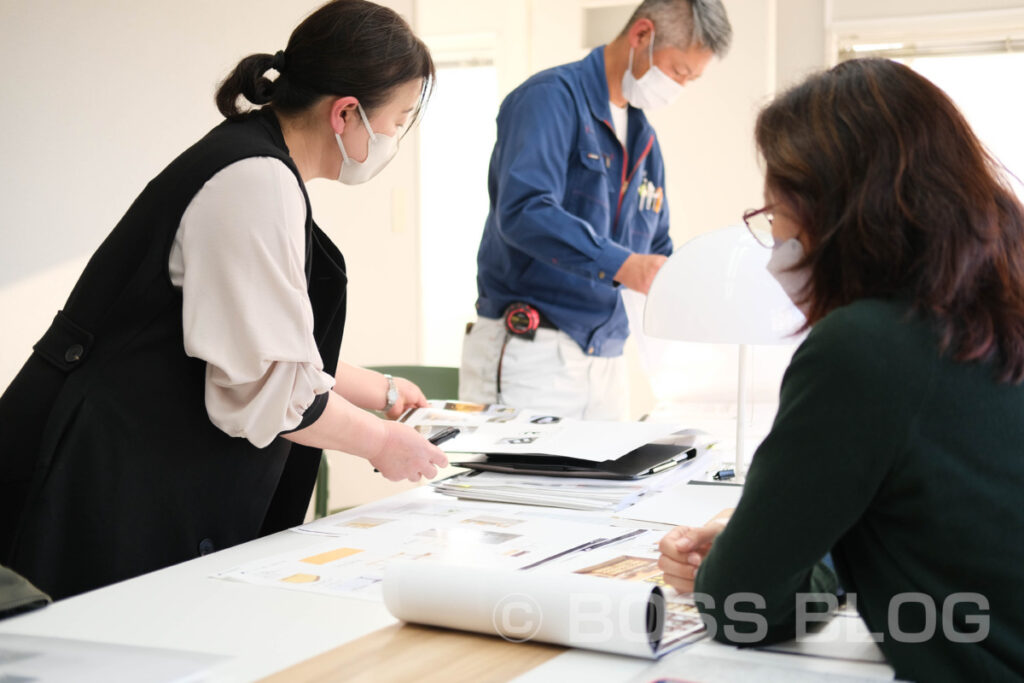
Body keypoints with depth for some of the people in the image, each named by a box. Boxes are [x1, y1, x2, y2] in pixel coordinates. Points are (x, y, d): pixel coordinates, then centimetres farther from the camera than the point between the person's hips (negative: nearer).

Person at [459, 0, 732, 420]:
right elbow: (523, 211, -24)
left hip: (606, 359, 8)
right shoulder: (554, 97, -8)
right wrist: (622, 266, -32)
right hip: (531, 351, -7)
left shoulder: (644, 140, 18)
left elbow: (657, 252, 24)